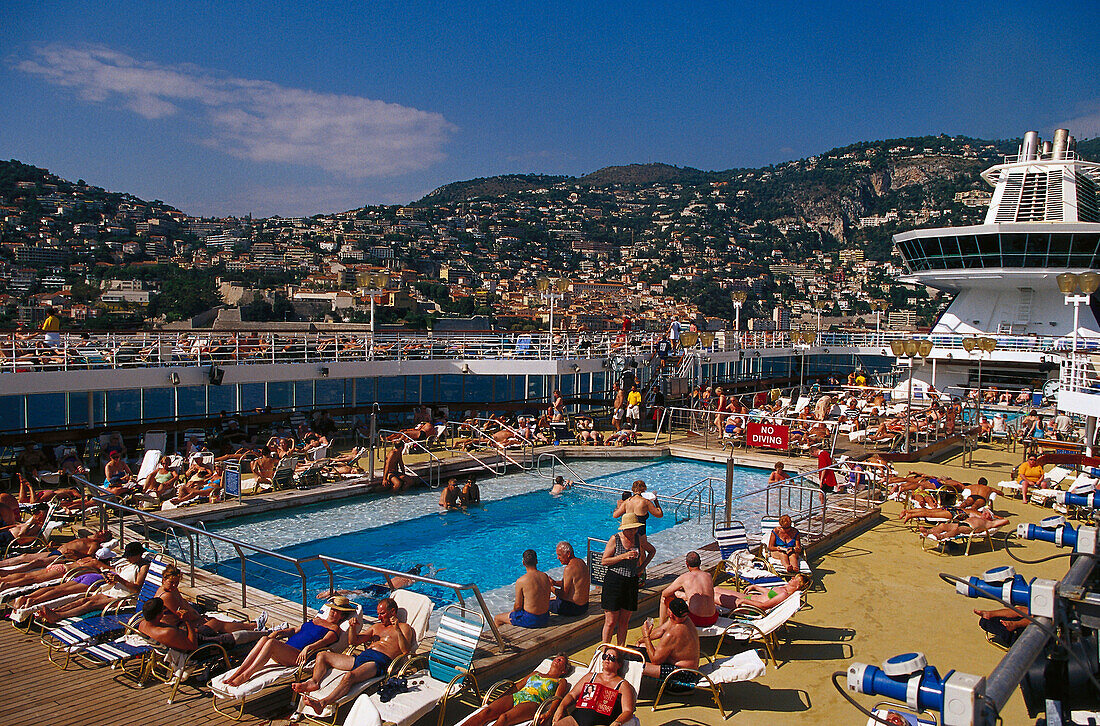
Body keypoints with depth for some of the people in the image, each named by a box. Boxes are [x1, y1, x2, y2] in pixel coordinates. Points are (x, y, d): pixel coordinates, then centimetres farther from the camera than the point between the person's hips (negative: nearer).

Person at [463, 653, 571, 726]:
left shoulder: (561, 682, 24)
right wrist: (497, 699, 14)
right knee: (486, 712, -27)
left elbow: (557, 699, 6)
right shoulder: (535, 674, 37)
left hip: (532, 702, -5)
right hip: (515, 697, 5)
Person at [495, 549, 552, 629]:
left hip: (530, 620, -6)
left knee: (497, 618, 16)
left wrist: (513, 610, 12)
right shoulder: (545, 576, -1)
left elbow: (518, 605, -11)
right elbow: (547, 599, 10)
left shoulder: (520, 581, -18)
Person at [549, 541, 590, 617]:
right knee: (552, 598, 29)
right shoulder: (581, 562, 6)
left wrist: (550, 587, -8)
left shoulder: (569, 568, -23)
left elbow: (563, 594, -21)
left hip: (573, 608, -9)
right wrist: (554, 582, 10)